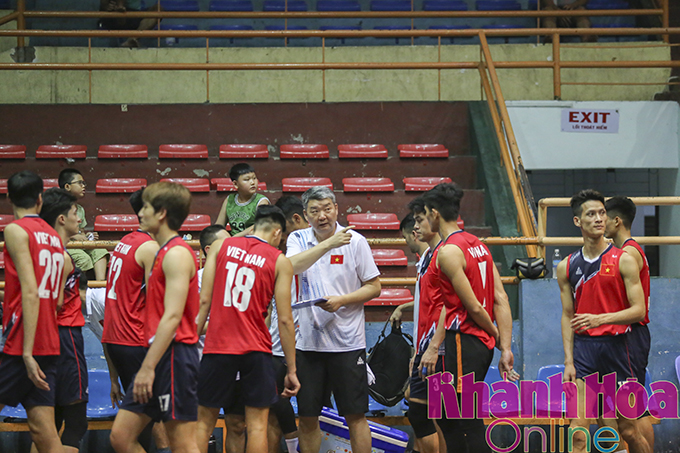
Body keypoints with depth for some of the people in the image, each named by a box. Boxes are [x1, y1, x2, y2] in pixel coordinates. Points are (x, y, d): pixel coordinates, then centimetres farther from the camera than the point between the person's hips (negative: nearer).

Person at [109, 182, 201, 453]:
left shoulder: (177, 254, -12)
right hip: (159, 357, 10)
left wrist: (148, 367, -22)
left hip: (174, 356, -10)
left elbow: (172, 317, -20)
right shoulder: (164, 253, 19)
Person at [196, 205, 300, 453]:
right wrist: (291, 370, 3)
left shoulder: (220, 246, 5)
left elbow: (204, 300, 0)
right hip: (256, 350, -1)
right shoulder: (280, 262, 1)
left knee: (204, 421, 10)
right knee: (257, 425, 4)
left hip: (217, 348, 2)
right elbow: (285, 320, -2)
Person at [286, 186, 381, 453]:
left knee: (355, 415, 0)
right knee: (307, 416, 6)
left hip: (347, 341, -2)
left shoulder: (355, 241, -1)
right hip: (308, 341, 2)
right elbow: (292, 266, -20)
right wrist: (328, 243, -27)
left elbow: (374, 287, 1)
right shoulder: (298, 239, 3)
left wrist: (342, 300, -14)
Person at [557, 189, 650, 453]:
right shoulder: (567, 267, 7)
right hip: (583, 346, 2)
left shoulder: (624, 261, -2)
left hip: (615, 345, -2)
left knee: (628, 431, 8)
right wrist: (568, 361, 0)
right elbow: (567, 316, 10)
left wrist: (600, 318, -21)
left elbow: (639, 311, -7)